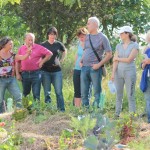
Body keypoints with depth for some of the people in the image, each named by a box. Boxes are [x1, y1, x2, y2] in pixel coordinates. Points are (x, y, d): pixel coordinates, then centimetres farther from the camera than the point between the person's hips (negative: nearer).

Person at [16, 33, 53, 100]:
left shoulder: (38, 48, -2)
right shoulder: (21, 49, 7)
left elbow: (50, 54, -1)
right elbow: (17, 62, 9)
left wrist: (42, 61, -6)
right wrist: (17, 74, 5)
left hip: (36, 73, -3)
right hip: (25, 74, 3)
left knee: (36, 94, -3)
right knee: (25, 93, 12)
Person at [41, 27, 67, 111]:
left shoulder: (58, 44, 4)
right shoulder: (43, 45, 0)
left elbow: (64, 51, 24)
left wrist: (61, 60, 14)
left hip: (57, 71, 1)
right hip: (45, 71, 0)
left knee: (59, 92, -3)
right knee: (47, 92, 4)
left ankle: (62, 110, 1)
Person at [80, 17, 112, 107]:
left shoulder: (102, 37, -4)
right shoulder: (87, 37, 13)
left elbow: (109, 55, -6)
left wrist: (99, 64, -15)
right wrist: (81, 61, 8)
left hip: (95, 68, -6)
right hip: (84, 68, 6)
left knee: (97, 92, -1)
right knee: (84, 93, 7)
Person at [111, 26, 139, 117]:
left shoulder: (135, 45, -4)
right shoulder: (119, 46, 10)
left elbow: (129, 60, -13)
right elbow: (115, 61, 3)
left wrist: (118, 58, 0)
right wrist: (113, 73, -7)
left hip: (130, 72, -4)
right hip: (119, 72, 4)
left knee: (130, 95, -3)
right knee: (118, 95, 5)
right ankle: (117, 115, 9)